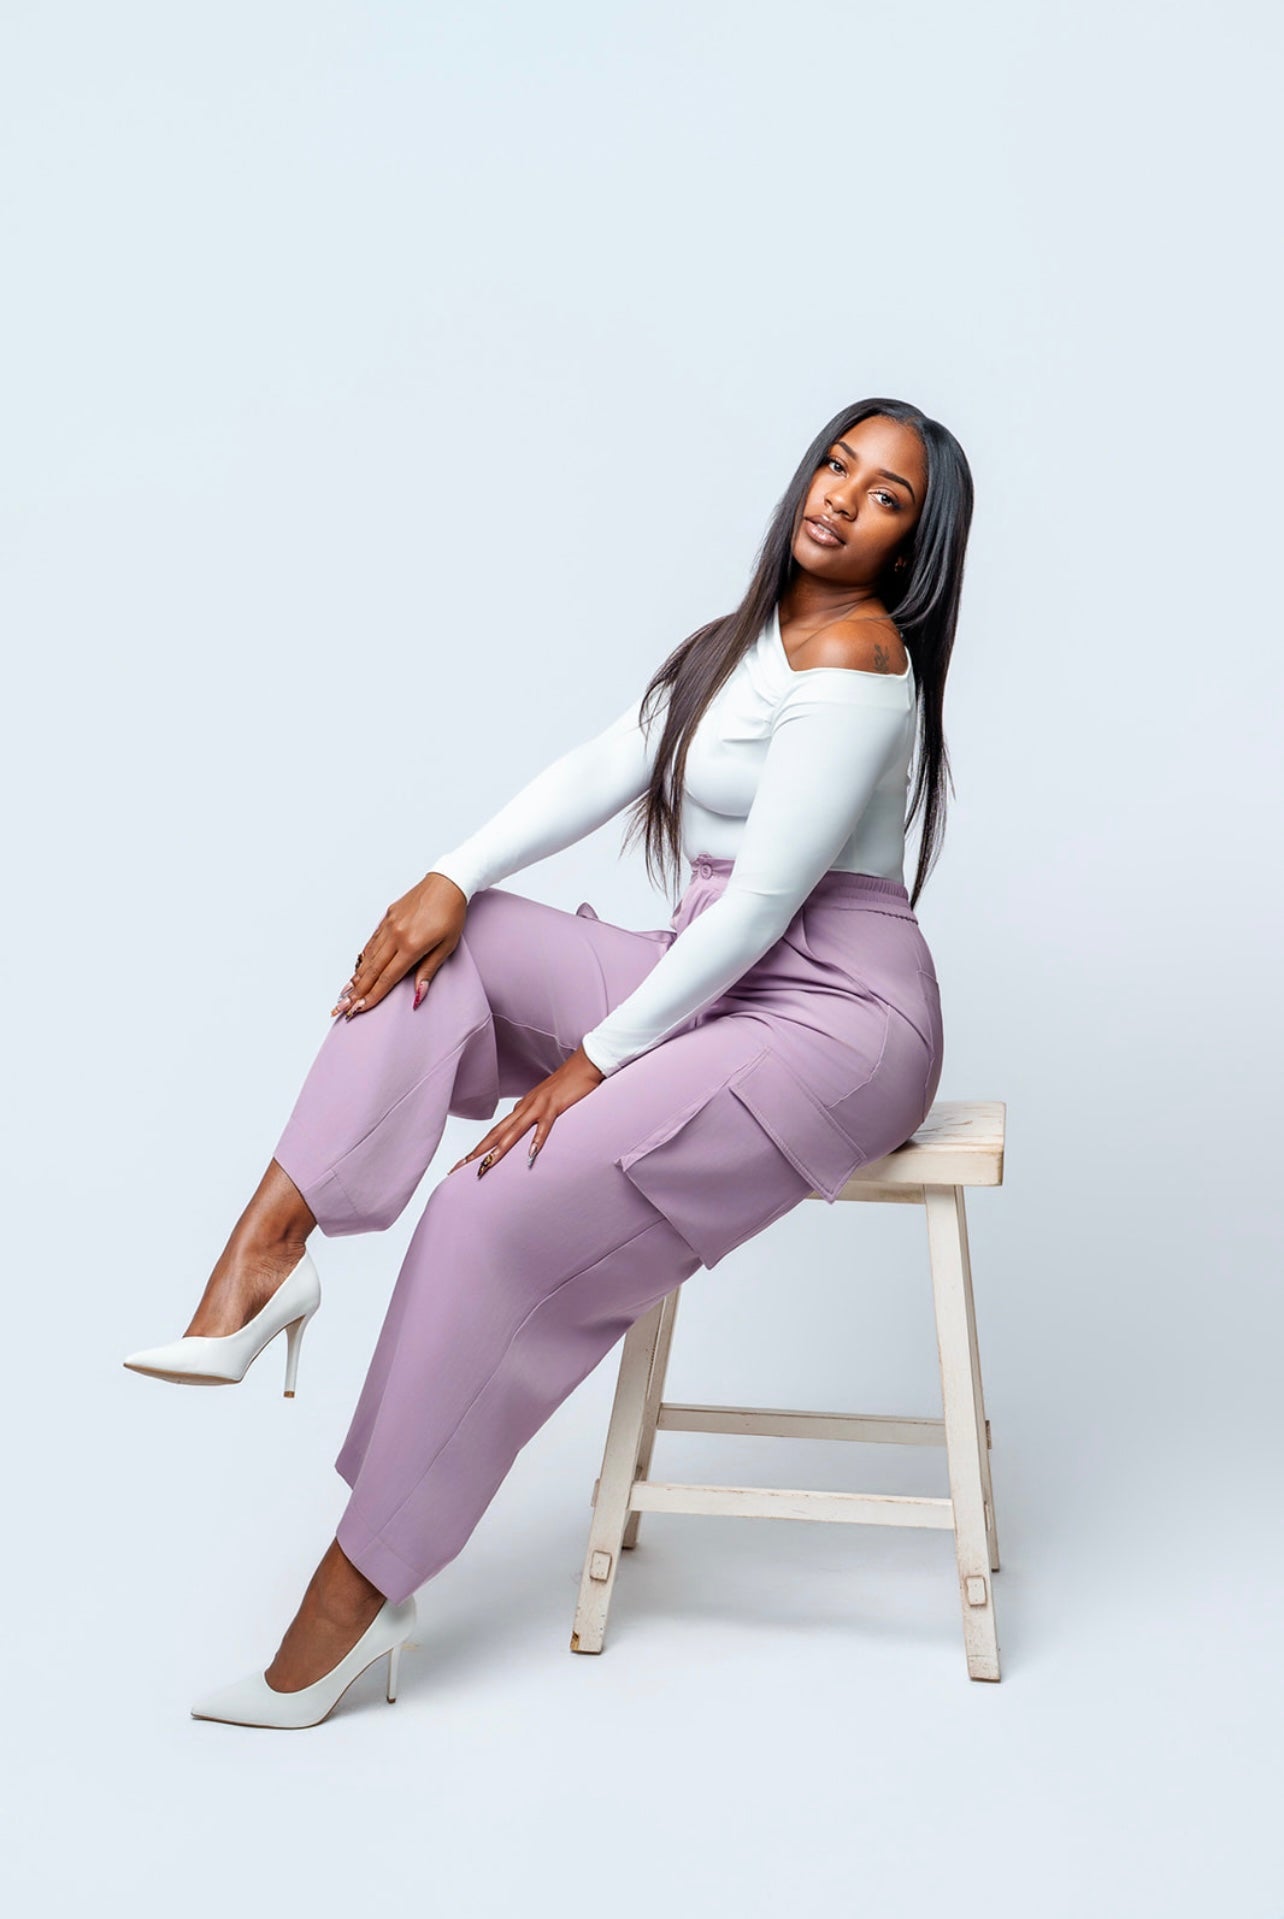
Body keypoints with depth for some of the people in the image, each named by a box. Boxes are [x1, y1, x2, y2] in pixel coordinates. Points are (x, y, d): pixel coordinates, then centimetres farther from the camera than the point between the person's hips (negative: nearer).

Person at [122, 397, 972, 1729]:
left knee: (503, 1217, -19)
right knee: (444, 947, -3)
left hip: (832, 1021, -9)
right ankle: (266, 1249, -14)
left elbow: (764, 900, -20)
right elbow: (606, 768, 5)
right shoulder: (753, 632, 15)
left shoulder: (853, 652, -15)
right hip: (716, 981, 9)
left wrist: (595, 1061, -17)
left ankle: (356, 1596, -8)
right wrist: (455, 877, -10)